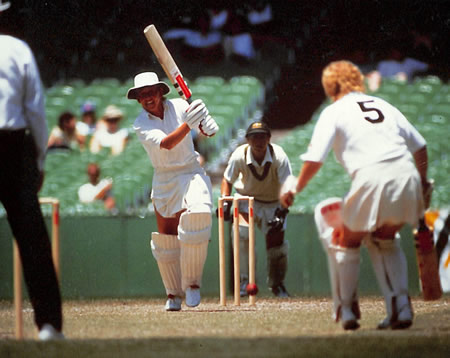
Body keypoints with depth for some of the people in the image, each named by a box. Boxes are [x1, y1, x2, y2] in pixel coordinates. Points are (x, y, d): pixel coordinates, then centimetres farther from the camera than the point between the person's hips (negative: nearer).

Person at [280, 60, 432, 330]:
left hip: (372, 179, -5)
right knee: (385, 241, 25)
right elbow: (420, 146, 22)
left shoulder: (334, 112, 9)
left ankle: (347, 311, 15)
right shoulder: (384, 105, 23)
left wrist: (296, 188, 13)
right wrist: (423, 182, 35)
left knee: (346, 241, 17)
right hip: (406, 177, 5)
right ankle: (401, 309, 14)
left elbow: (314, 159, 0)